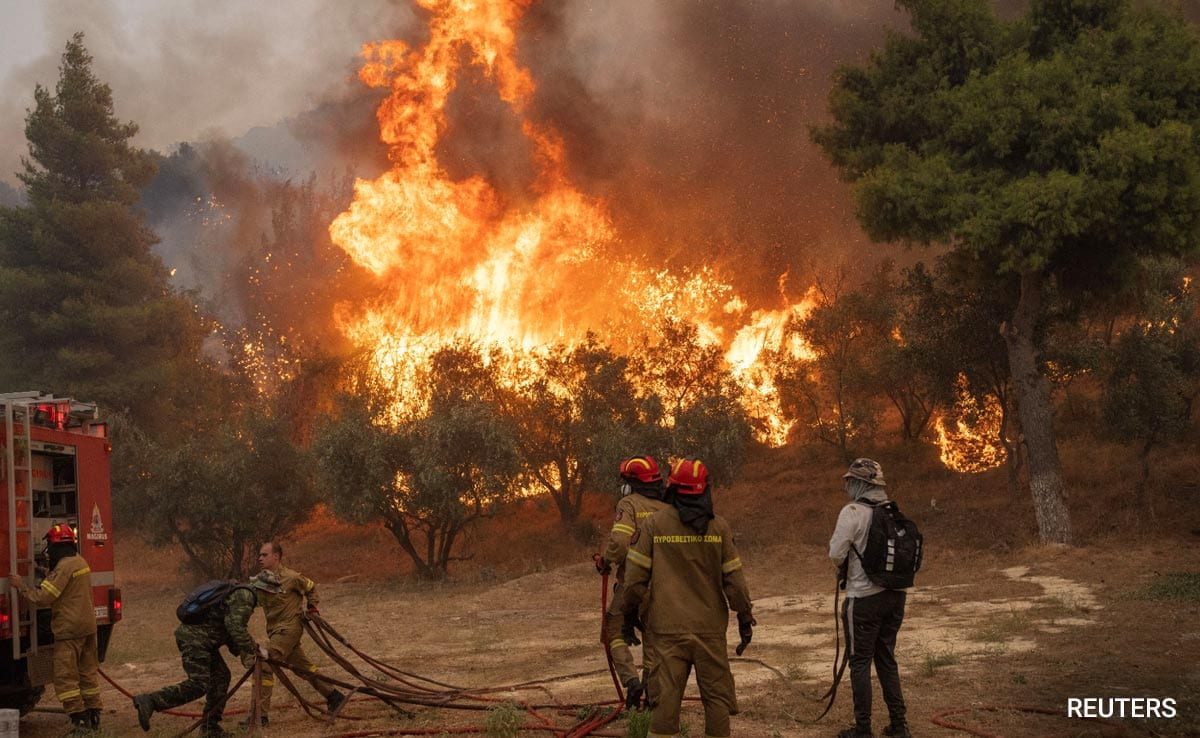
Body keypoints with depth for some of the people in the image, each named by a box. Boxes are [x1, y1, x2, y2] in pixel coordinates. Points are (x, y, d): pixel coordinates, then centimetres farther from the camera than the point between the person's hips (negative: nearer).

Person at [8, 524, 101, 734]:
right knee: (88, 671, 15)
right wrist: (47, 576, 18)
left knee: (65, 676, -5)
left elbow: (42, 597, -20)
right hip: (88, 626, 9)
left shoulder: (64, 567, -17)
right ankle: (93, 716, 19)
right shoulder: (80, 562, 12)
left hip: (69, 629, -9)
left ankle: (79, 720, -9)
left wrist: (22, 586, -8)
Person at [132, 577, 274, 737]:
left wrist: (241, 652, 15)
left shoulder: (240, 595, 22)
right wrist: (255, 649, -11)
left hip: (198, 638, 11)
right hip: (194, 638, -11)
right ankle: (149, 702, -22)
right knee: (199, 684, -17)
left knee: (221, 677, 13)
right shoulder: (244, 596, -12)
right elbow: (236, 628, -22)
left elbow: (229, 629, 27)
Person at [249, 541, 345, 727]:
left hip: (288, 628, -7)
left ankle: (260, 715, -14)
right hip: (276, 629, 7)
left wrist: (312, 607, 2)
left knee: (264, 666, -16)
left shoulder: (291, 578, -10)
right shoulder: (261, 580, 6)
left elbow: (311, 588, 6)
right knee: (303, 667, 17)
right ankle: (334, 696, 30)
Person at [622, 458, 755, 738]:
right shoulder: (718, 526, -1)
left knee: (666, 697, 1)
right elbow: (733, 577, 1)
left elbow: (636, 576, 0)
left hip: (668, 628, 0)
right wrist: (745, 618, 10)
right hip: (710, 627, 0)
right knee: (717, 696, 8)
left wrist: (630, 613, 13)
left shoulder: (653, 524, -1)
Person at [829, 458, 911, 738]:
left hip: (864, 597, -6)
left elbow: (836, 554, -13)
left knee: (860, 662, 4)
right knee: (887, 659, 16)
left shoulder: (853, 512, -12)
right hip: (895, 595, 6)